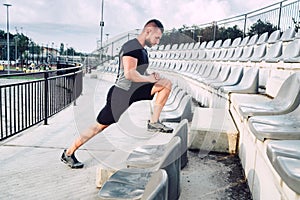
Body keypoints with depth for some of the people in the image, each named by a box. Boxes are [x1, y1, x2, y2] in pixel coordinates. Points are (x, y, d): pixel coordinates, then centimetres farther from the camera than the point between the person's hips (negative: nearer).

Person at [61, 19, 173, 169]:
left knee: (167, 83, 0)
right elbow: (129, 74, -30)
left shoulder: (142, 50, 14)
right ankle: (68, 153, 16)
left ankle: (154, 123, -2)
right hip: (120, 95, -9)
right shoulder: (131, 47, -17)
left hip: (134, 92, 9)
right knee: (99, 126, -2)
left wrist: (151, 77, 6)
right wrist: (149, 78, -18)